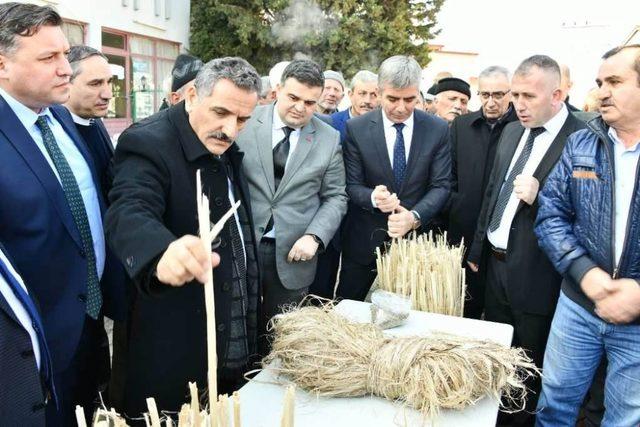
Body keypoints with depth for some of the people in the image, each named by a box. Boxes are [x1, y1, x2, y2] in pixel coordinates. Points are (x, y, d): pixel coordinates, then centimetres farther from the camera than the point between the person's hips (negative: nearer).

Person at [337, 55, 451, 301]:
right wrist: (372, 197, -27)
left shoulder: (438, 130, -2)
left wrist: (414, 216, -22)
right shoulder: (356, 129, -5)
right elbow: (352, 185, -4)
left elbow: (441, 186, -4)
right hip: (363, 243, 0)